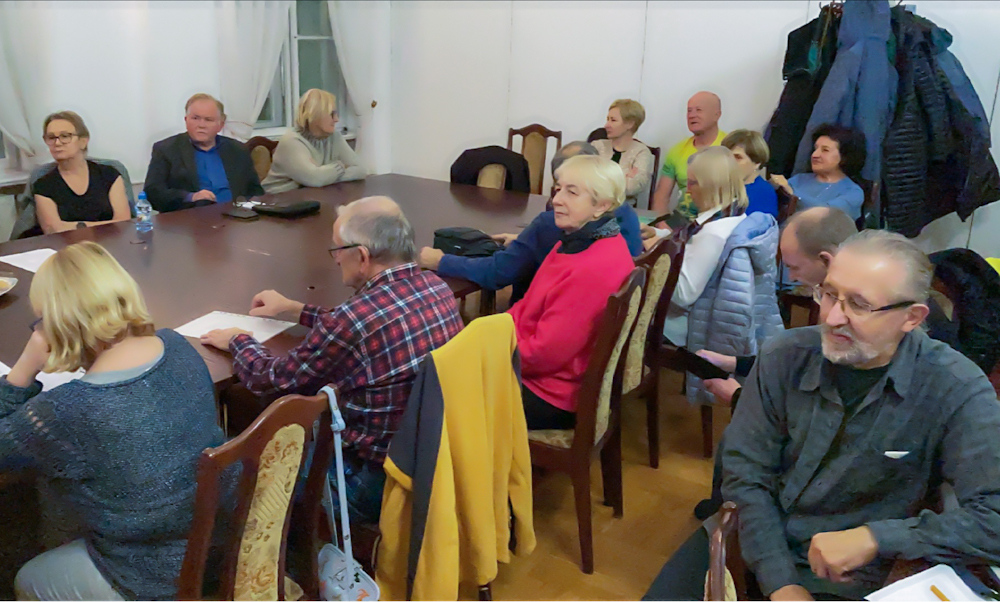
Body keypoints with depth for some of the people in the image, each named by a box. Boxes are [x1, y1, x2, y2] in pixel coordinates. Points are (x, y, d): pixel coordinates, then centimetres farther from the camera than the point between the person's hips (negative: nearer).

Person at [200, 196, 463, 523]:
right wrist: (296, 309, 19)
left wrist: (238, 341, 8)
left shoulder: (355, 319, -27)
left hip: (382, 481, -7)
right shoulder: (437, 287, -5)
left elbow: (270, 379, -12)